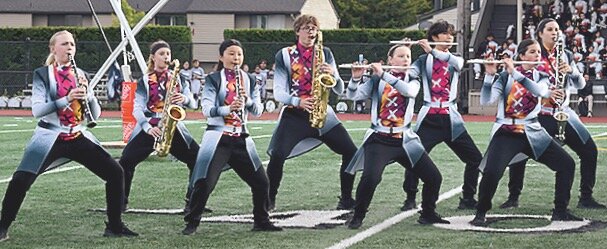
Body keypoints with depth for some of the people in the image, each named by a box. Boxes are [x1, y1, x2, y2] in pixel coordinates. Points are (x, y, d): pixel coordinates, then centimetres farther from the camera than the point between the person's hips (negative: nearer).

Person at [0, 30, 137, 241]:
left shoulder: (81, 75, 11)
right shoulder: (42, 74, -1)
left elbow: (95, 114, 6)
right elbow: (37, 110, -14)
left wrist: (87, 93, -12)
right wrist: (66, 99, -26)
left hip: (78, 137, 4)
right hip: (50, 136, -4)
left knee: (115, 173, -6)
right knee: (20, 180, -21)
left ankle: (114, 226, 9)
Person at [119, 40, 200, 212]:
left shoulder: (178, 77, 10)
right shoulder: (145, 81, 5)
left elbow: (193, 103, 6)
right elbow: (137, 108, -4)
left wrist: (185, 99, -19)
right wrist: (148, 127, -22)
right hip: (149, 127, -1)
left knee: (198, 161, -9)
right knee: (126, 162, -14)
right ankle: (121, 201, -1)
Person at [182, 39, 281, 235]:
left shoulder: (249, 80, 10)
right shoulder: (213, 79, -2)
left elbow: (258, 111, 4)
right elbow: (207, 109, -13)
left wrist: (247, 100, -16)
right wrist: (227, 109, -31)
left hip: (241, 138, 4)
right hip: (217, 137, -4)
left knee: (261, 181, 3)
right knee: (205, 183, -14)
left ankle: (261, 221, 20)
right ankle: (192, 223, 1)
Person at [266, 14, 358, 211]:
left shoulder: (325, 54, 8)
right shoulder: (284, 55, 1)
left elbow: (339, 90, 5)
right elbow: (278, 92, -4)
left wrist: (333, 75, -17)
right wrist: (298, 102, -23)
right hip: (294, 114, -3)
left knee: (350, 152, -7)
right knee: (277, 156, -20)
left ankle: (346, 198, 8)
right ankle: (269, 199, 0)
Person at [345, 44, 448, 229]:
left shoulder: (412, 81, 10)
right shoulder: (376, 81, 4)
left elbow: (408, 91, -15)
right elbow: (352, 96, -6)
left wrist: (383, 74, -21)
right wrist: (356, 78, -25)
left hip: (404, 140, 3)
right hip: (379, 139, -3)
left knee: (434, 177, -3)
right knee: (370, 178, -26)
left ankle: (428, 214, 20)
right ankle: (358, 216, -5)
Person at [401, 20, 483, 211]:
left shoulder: (456, 60, 14)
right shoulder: (424, 60, 9)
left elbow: (456, 62, -12)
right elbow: (409, 75, -9)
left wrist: (432, 51, -26)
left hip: (450, 119, 2)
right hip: (429, 118, -2)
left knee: (475, 159, -2)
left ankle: (468, 198, 11)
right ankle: (410, 199, -3)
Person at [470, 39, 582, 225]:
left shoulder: (541, 77, 9)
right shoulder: (505, 76, 1)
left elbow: (539, 90, -17)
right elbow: (486, 100, -10)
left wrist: (515, 73, -24)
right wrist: (490, 75, -21)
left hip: (532, 133, 4)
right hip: (506, 133, -4)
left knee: (567, 164, -2)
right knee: (491, 173, -25)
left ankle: (560, 211, 10)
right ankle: (481, 214, -4)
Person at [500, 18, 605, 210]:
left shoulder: (566, 55, 12)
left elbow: (580, 84, 7)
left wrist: (571, 71, -14)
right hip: (538, 114, -3)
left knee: (589, 151, -5)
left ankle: (586, 198, 4)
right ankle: (513, 197, 3)